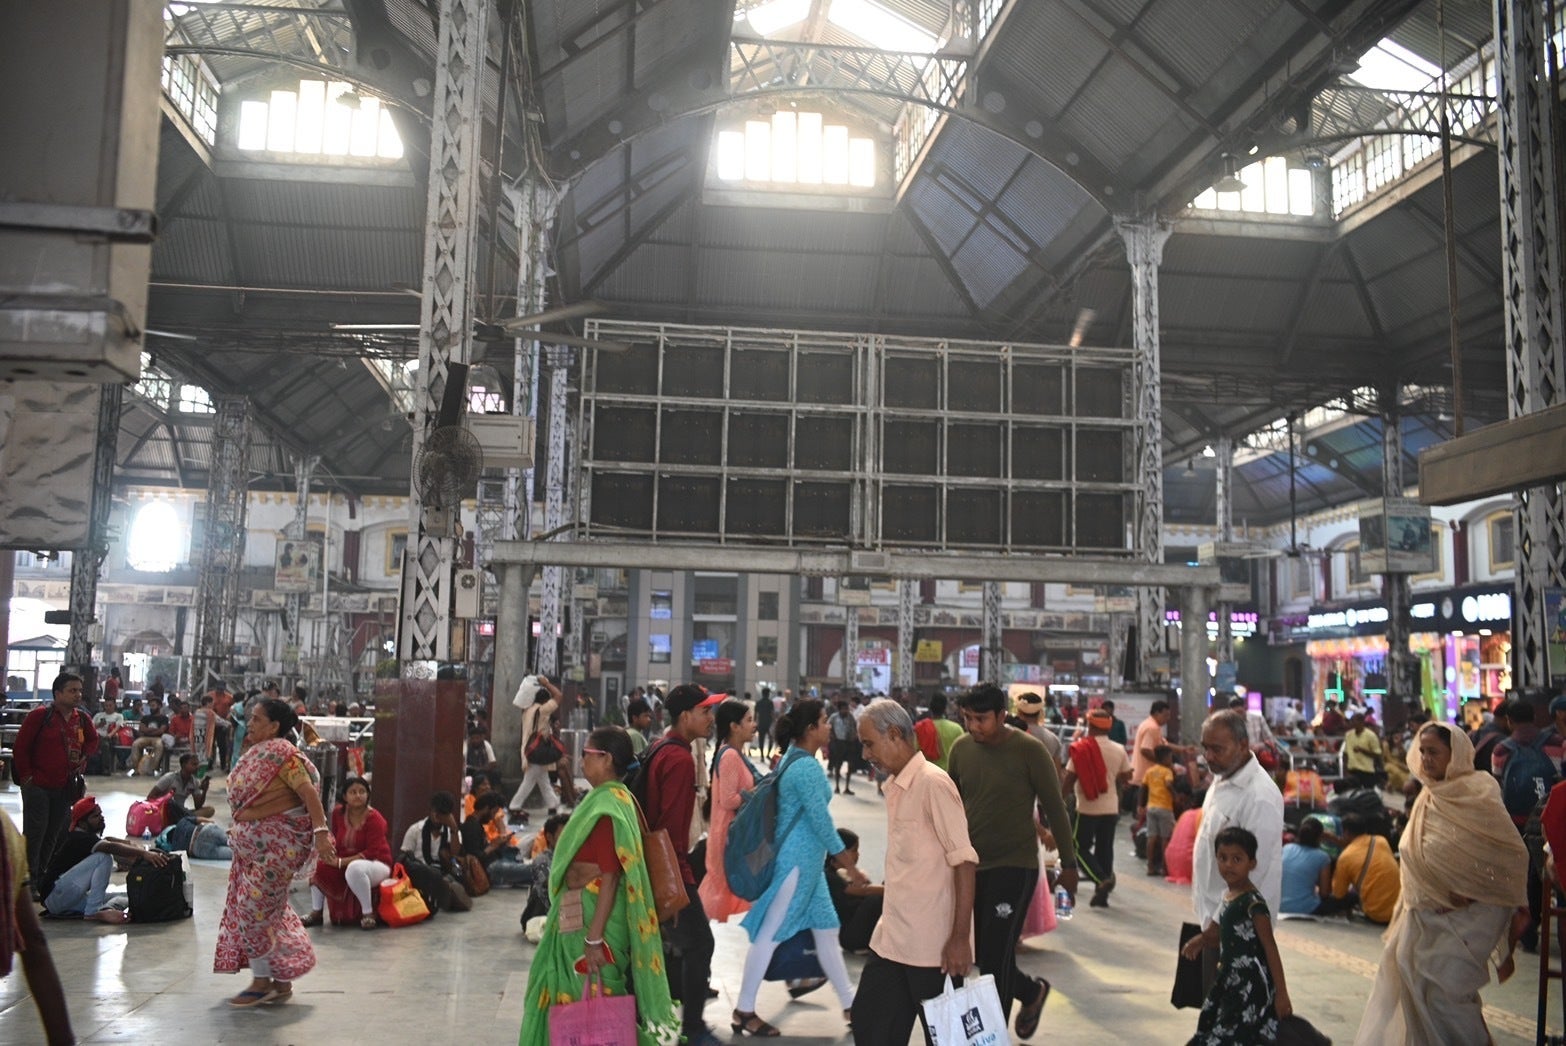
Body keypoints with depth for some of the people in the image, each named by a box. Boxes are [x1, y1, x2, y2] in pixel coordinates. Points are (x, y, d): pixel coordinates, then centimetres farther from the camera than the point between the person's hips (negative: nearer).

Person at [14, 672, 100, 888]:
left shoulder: (82, 718, 6)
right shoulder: (40, 715, -11)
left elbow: (93, 740, 24)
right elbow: (20, 746, -8)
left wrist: (83, 760, 9)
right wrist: (26, 775, -8)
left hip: (65, 789, 6)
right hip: (38, 787, -6)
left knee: (54, 836, 10)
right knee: (34, 834, -6)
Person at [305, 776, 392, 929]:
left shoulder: (374, 818, -18)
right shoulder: (338, 814, 0)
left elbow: (373, 852, -23)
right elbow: (337, 841, 8)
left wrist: (342, 862, -25)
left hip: (376, 864, -7)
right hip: (345, 864, 7)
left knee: (355, 868, -38)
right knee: (319, 865, -8)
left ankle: (368, 913, -23)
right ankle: (316, 913, 5)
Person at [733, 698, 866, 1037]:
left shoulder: (792, 759, 11)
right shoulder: (807, 767, -20)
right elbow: (820, 820, -19)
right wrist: (846, 860, -10)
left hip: (805, 860, 10)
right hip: (797, 860, -10)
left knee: (827, 930, 14)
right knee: (771, 934, 0)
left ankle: (850, 1005, 22)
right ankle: (743, 1011, 10)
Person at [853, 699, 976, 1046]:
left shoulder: (933, 783, -15)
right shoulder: (894, 787, 12)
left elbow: (964, 862, -18)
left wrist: (960, 938, -21)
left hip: (933, 945, -9)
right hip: (891, 939, 9)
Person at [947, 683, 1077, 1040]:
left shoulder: (1029, 750, -13)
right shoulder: (961, 748, 0)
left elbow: (1054, 808, -6)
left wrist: (1068, 864, -3)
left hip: (1015, 866, -5)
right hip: (970, 864, 5)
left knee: (996, 956, -7)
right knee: (982, 954, 13)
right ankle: (1033, 991, 39)